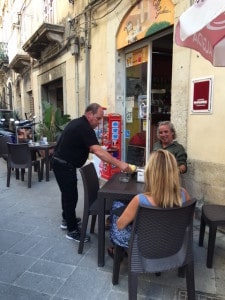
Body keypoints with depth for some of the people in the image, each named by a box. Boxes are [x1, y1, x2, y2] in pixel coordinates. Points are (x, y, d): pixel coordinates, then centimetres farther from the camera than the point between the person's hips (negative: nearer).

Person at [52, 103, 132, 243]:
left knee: (67, 193, 22)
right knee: (71, 195, -2)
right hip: (65, 166, -11)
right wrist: (119, 164, -37)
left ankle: (67, 219, 39)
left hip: (61, 163, 11)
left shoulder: (77, 123, 10)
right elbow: (98, 151, -33)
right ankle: (72, 230, 10)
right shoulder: (84, 127, -22)